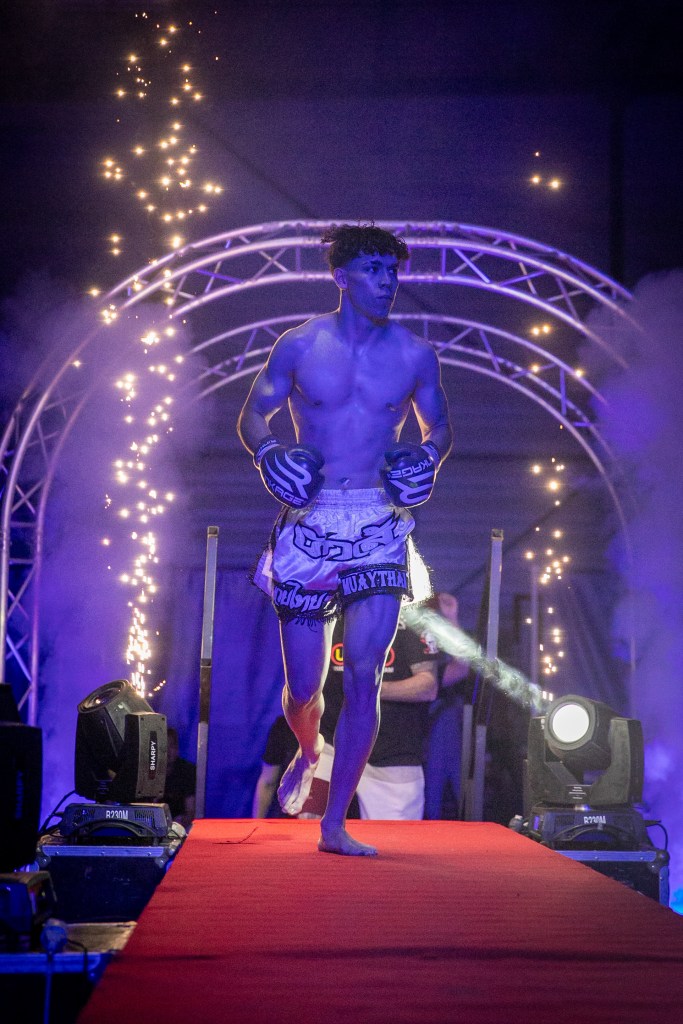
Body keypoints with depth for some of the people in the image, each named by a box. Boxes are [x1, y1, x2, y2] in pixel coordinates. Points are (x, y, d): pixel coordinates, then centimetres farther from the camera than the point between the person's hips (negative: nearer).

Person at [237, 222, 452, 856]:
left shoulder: (414, 355, 6)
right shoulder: (299, 347, 3)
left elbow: (439, 426, 19)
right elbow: (252, 415, 12)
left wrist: (427, 455, -2)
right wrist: (268, 450, -9)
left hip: (379, 527, 1)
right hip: (309, 524, 0)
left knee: (362, 676, -10)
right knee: (303, 683, 3)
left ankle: (334, 825, 1)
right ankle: (308, 752, 42)